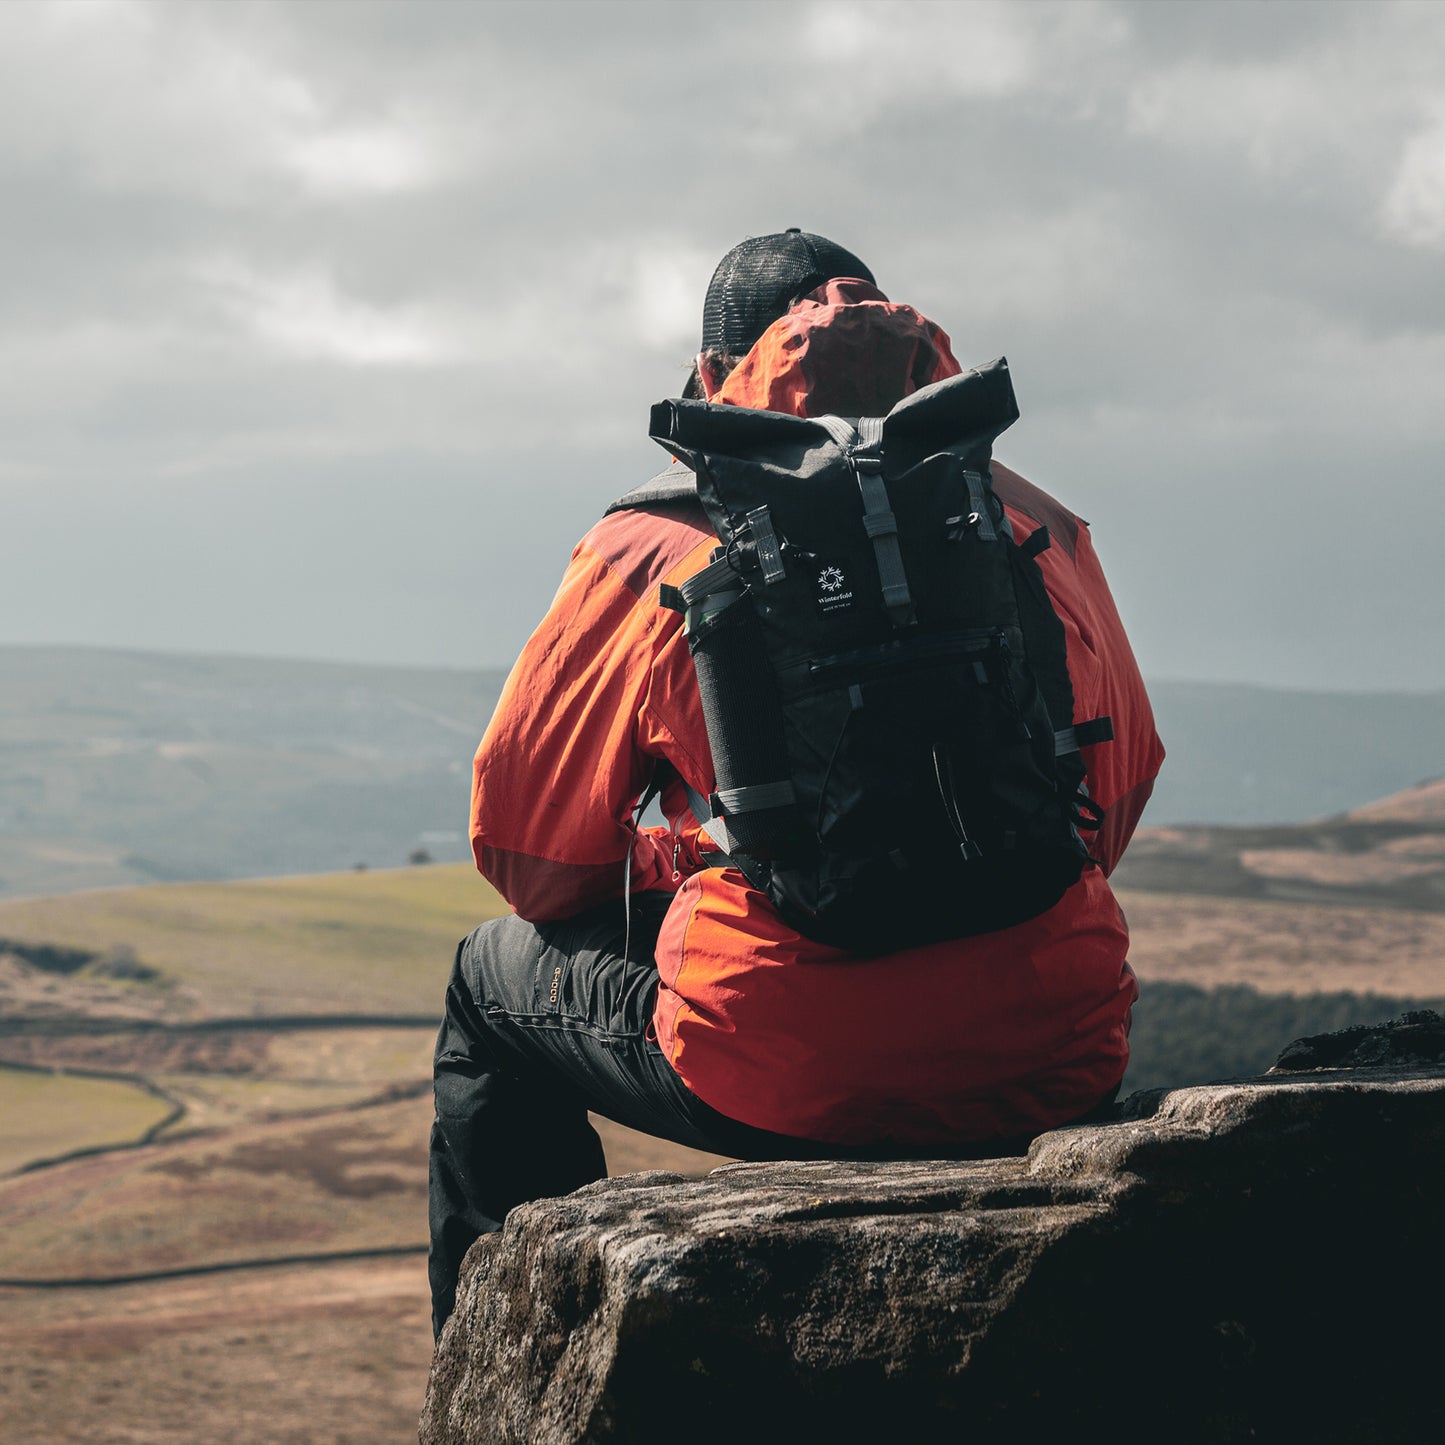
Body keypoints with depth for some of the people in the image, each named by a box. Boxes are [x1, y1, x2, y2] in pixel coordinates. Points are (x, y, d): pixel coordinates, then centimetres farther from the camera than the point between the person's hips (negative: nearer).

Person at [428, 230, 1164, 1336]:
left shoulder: (653, 547, 1)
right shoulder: (1038, 526, 10)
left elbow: (524, 853, 9)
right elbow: (1121, 795, 22)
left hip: (790, 1081, -3)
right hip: (1051, 1069, 3)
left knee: (492, 980, 26)